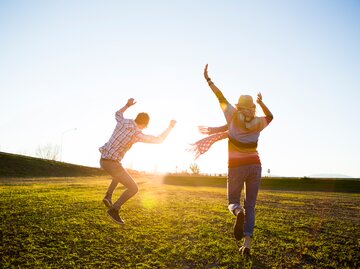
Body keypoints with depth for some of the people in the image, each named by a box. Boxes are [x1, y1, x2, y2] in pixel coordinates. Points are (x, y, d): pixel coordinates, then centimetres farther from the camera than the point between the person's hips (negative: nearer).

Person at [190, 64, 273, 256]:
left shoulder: (234, 116, -2)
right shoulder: (258, 123, 5)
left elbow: (221, 98, 6)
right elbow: (270, 116, 27)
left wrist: (208, 79, 13)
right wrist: (261, 102, 31)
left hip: (237, 167, -2)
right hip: (254, 166, 3)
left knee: (233, 202, 13)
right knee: (250, 207, 10)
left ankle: (238, 213, -25)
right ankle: (247, 244, -5)